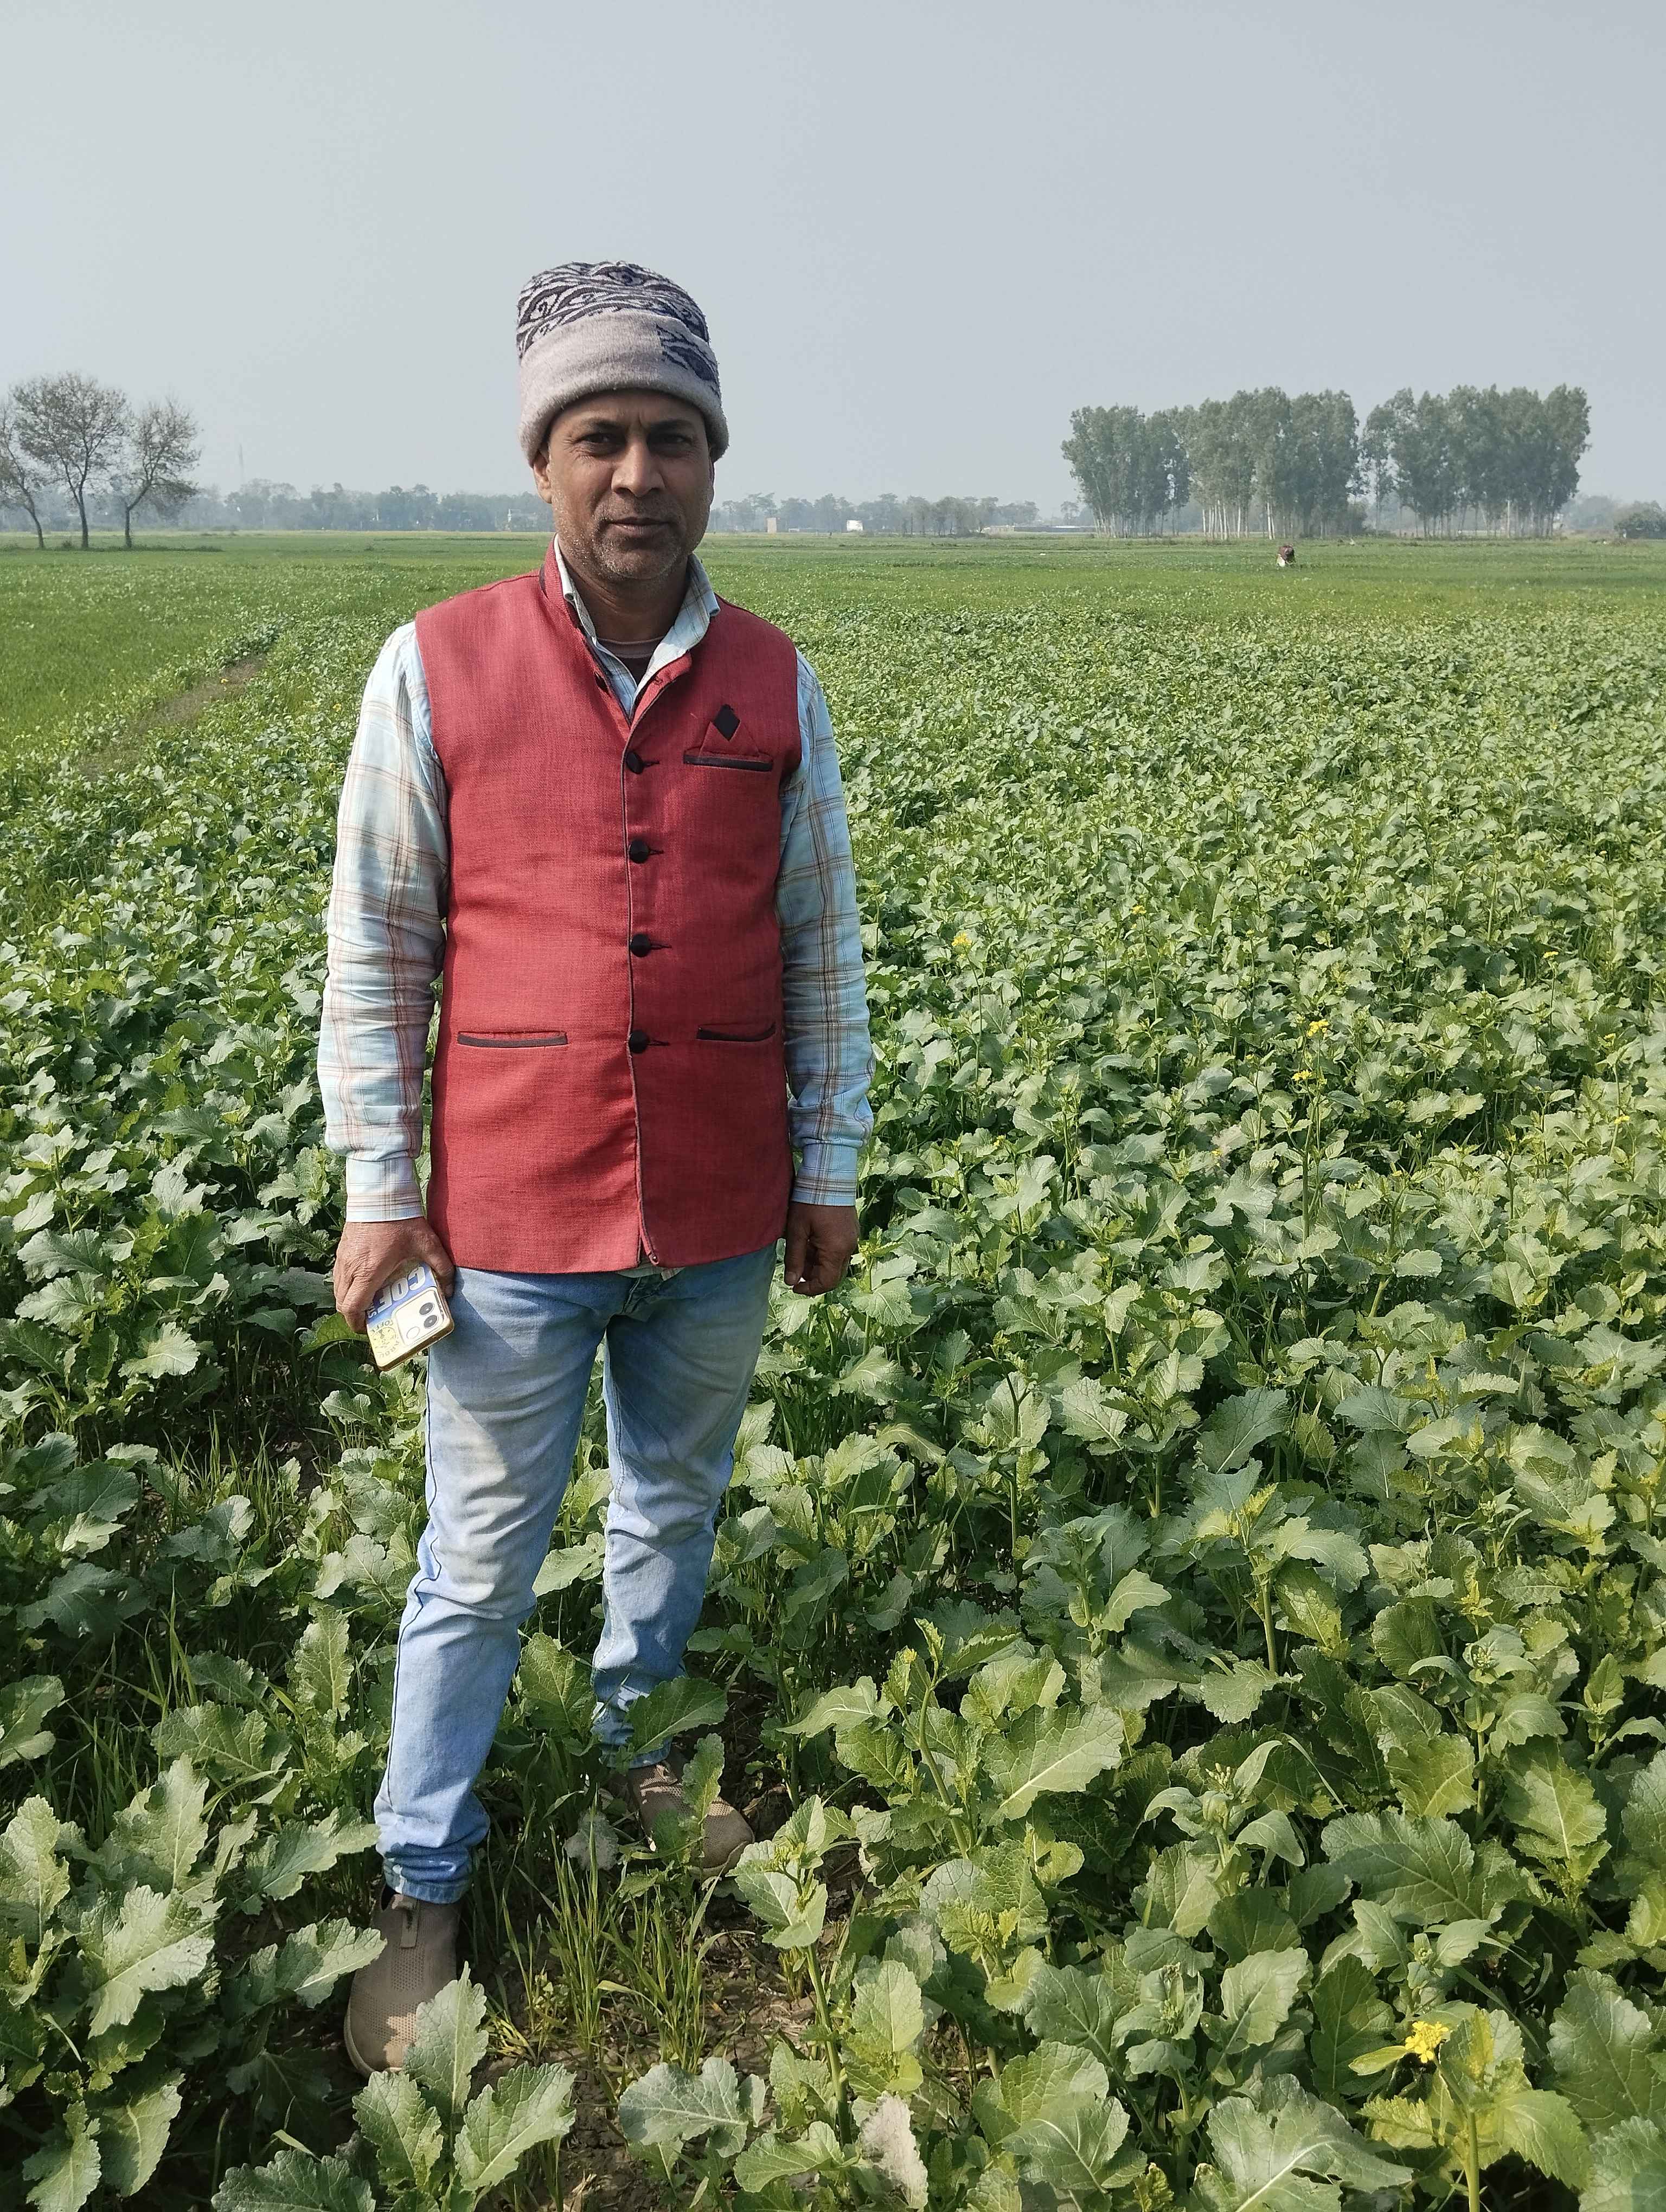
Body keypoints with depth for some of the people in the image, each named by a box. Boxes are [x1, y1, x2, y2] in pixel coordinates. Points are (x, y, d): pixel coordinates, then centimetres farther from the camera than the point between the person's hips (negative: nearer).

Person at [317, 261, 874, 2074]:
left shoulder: (774, 685, 1)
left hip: (720, 1216, 3)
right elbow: (375, 954, -2)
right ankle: (420, 1891, 29)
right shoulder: (437, 668, -6)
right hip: (514, 1219, -2)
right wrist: (379, 1191, -4)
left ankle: (637, 1749, 47)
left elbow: (820, 948, 7)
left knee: (675, 1506, 21)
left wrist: (831, 1169, 8)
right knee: (479, 1563, 9)